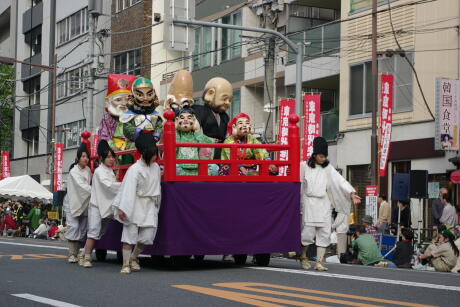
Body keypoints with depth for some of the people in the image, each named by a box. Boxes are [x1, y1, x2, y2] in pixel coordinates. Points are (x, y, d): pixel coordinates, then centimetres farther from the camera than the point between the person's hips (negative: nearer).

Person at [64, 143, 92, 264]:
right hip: (72, 202, -5)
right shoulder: (74, 171, -12)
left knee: (82, 228, 3)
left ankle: (77, 252, 9)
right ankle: (72, 254, -8)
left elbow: (90, 184, 10)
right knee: (74, 226, -11)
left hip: (83, 203, 5)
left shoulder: (88, 170, 6)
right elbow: (81, 186, -23)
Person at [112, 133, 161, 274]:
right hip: (134, 205, -5)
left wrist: (156, 203, 19)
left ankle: (134, 258, 22)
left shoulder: (156, 167, 9)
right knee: (130, 233, -4)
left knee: (148, 236, -1)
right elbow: (128, 190, -16)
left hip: (150, 206, 5)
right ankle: (126, 264, 4)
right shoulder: (135, 169, -11)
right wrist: (122, 208, -21)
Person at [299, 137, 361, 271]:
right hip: (309, 203, -3)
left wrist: (351, 193, -16)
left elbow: (340, 180, -4)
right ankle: (303, 257, 18)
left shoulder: (328, 168, 6)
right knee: (308, 232, -5)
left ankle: (319, 261, 2)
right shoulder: (304, 166, 2)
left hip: (324, 204, 3)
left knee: (324, 233, -2)